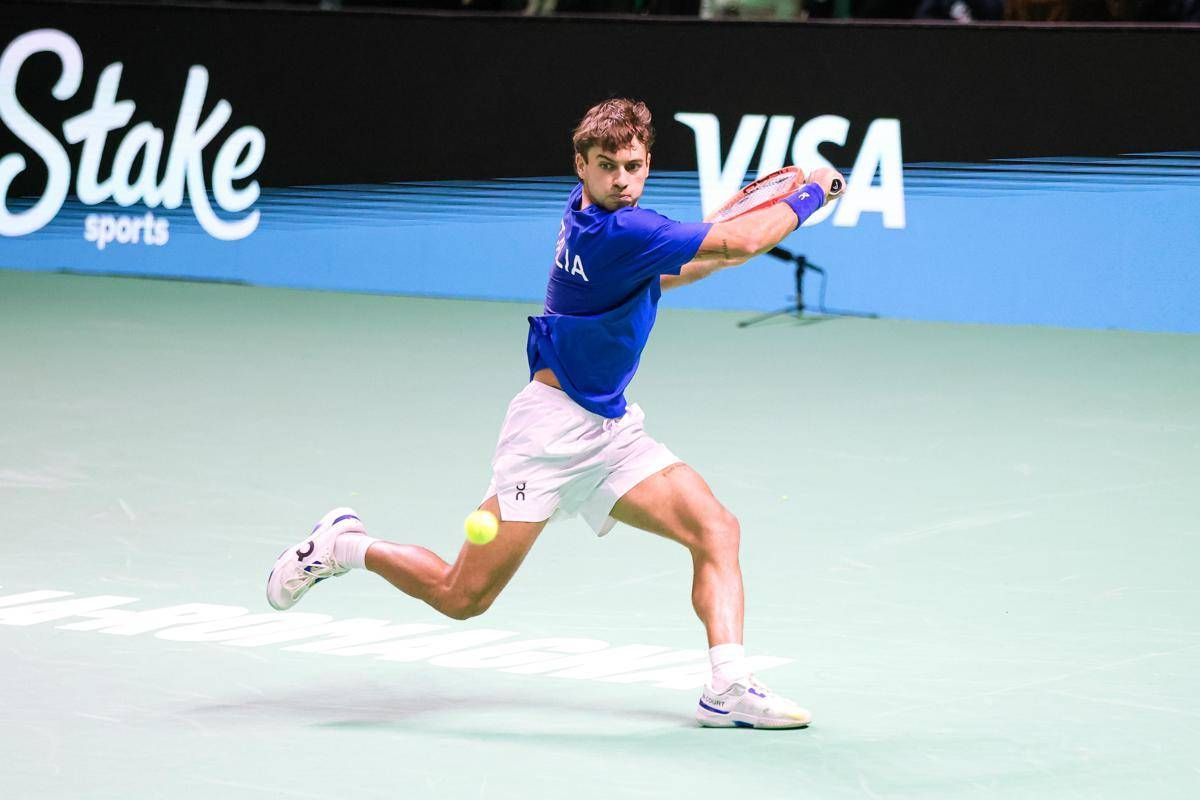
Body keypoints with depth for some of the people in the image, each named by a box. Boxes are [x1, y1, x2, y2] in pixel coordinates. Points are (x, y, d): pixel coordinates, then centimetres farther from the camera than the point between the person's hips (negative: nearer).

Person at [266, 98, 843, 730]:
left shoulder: (590, 211, 5)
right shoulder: (617, 232, -23)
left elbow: (651, 275, 27)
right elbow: (744, 240, -26)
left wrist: (720, 256, 15)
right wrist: (811, 193, -11)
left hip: (611, 429, 9)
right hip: (555, 423, -9)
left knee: (717, 530, -8)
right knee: (461, 597, -3)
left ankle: (727, 688, -15)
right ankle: (345, 546, 20)